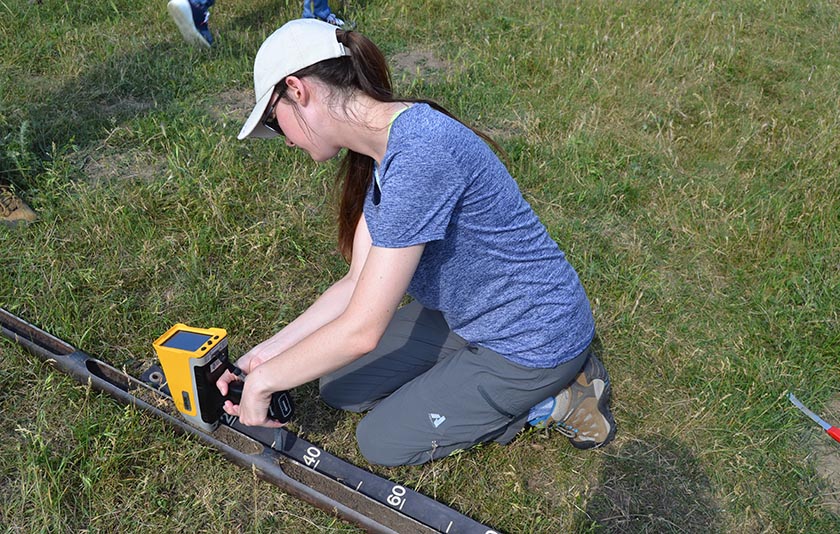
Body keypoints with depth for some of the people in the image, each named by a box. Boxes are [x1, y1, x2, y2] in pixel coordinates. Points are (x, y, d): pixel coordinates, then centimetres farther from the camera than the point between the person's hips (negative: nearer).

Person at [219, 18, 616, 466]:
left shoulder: (417, 154, -32)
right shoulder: (380, 149, -1)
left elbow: (361, 331, -30)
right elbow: (359, 283, 0)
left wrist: (264, 380, -15)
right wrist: (266, 353, -3)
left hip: (534, 343, -8)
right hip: (467, 313, 9)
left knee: (381, 442, 2)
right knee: (341, 388, 10)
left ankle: (552, 401, 7)